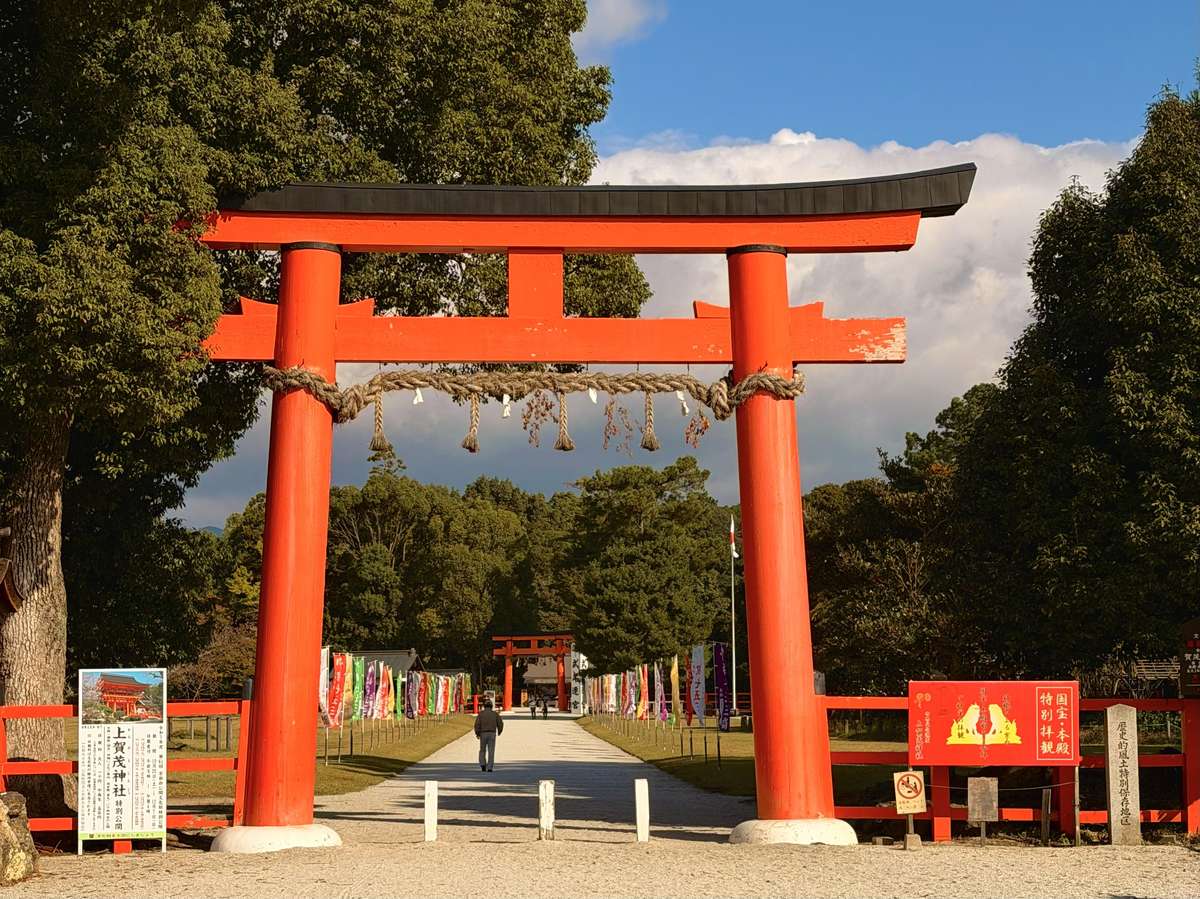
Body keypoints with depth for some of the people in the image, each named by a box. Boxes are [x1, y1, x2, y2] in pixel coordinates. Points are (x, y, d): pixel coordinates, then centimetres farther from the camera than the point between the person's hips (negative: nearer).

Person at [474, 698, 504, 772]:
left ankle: (483, 764, -3)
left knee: (482, 751, 15)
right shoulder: (495, 713, 3)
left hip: (483, 734, 0)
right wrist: (499, 731, 16)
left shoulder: (481, 714, 0)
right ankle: (490, 768, -5)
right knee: (491, 752, 2)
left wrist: (477, 734, 1)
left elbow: (477, 724, -11)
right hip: (492, 734, 0)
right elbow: (500, 723, -2)